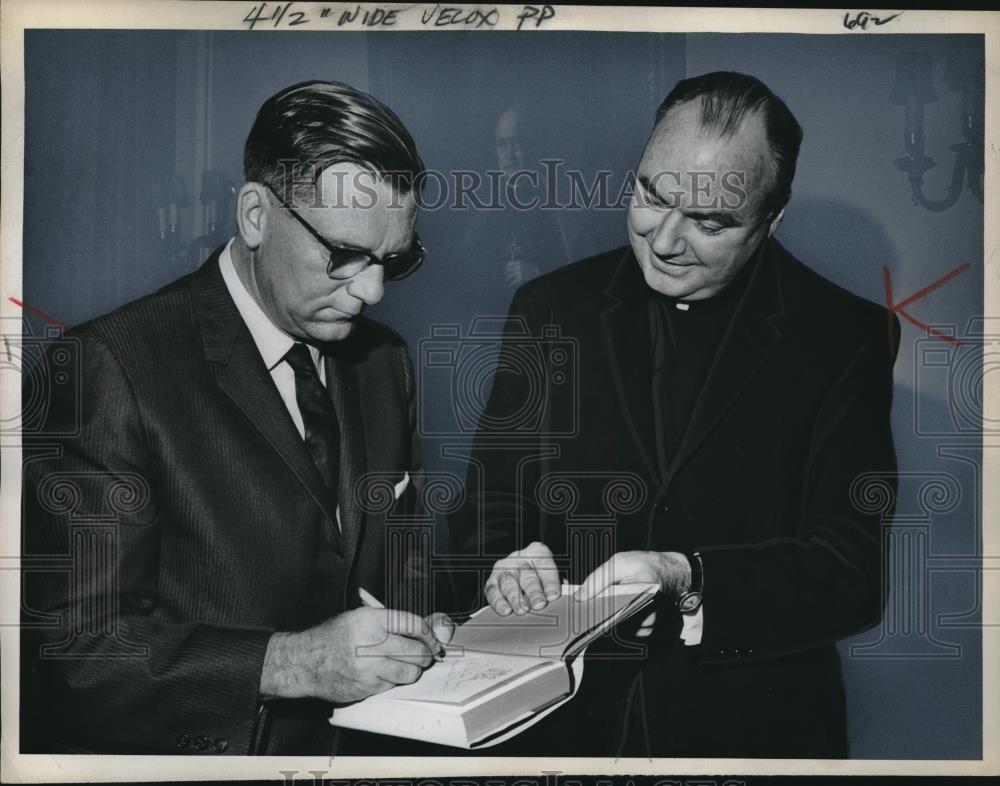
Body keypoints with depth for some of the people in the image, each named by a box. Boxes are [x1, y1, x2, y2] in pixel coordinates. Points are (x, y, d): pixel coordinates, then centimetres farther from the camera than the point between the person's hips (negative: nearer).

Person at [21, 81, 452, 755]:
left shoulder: (384, 360, 8)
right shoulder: (113, 367, -13)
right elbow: (74, 647, -15)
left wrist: (417, 623, -3)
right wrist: (289, 662, -25)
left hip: (365, 745, 5)